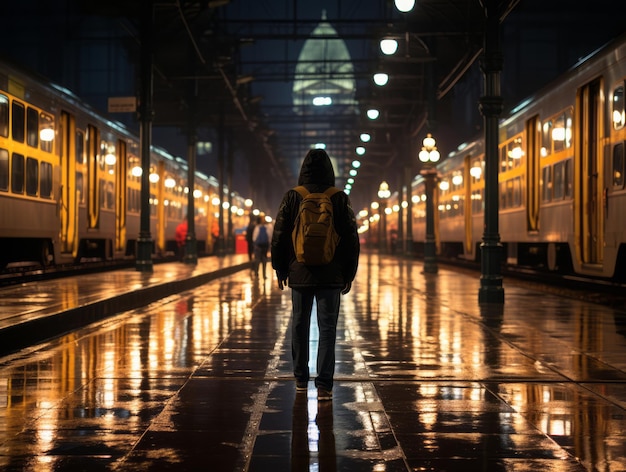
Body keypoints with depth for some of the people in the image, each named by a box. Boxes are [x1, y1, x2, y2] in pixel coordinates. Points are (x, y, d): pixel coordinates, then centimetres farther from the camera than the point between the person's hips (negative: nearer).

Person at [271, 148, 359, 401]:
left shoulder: (292, 198, -3)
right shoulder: (340, 199, -3)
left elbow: (279, 235, 1)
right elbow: (351, 239, 0)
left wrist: (280, 268, 12)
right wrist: (349, 274, 8)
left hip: (299, 273, 1)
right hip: (331, 275, -1)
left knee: (300, 325, 14)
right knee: (327, 328, 0)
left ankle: (301, 379, 23)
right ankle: (324, 384, -7)